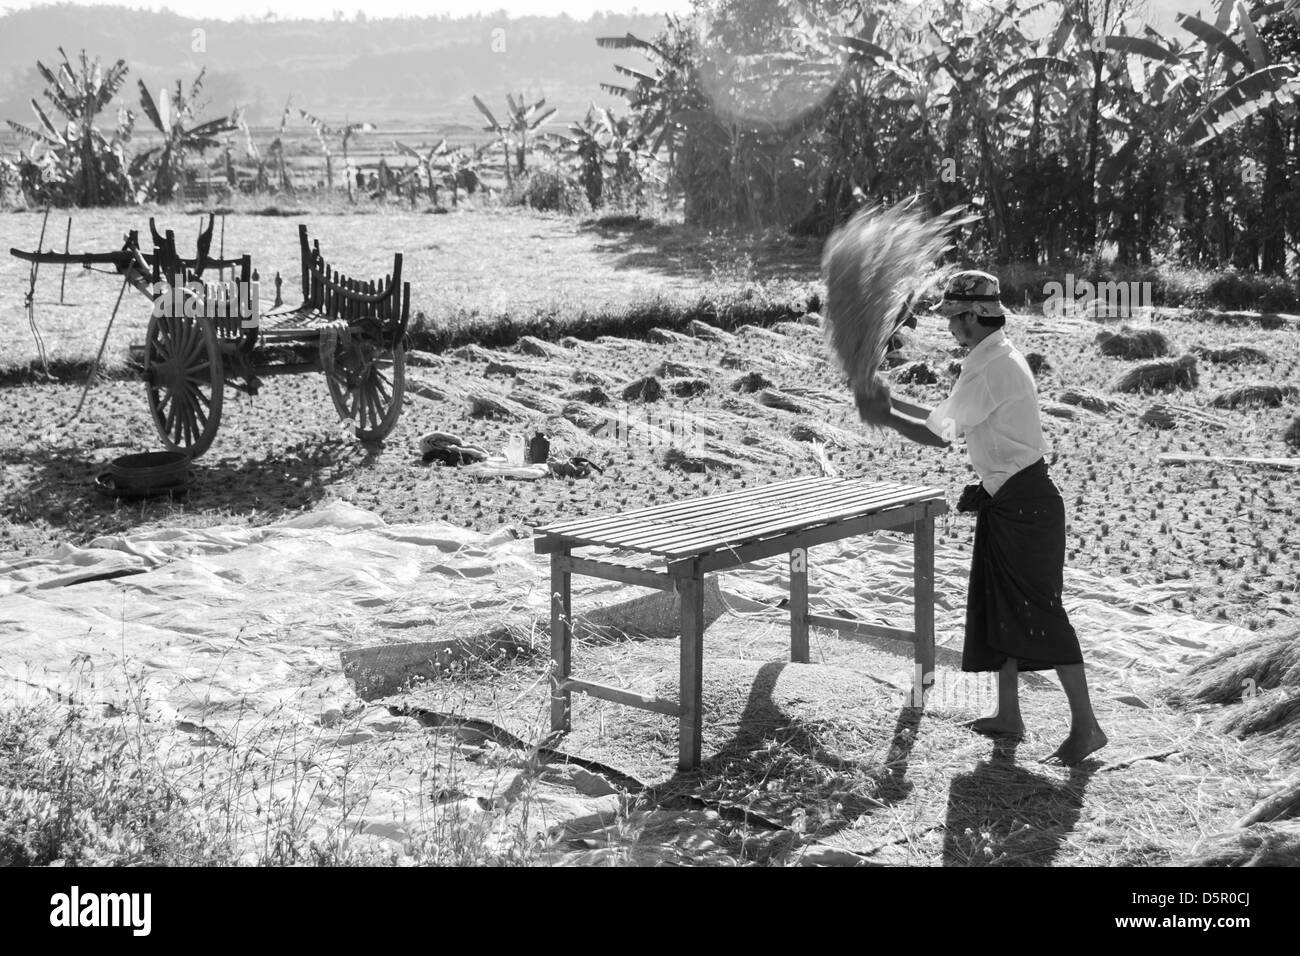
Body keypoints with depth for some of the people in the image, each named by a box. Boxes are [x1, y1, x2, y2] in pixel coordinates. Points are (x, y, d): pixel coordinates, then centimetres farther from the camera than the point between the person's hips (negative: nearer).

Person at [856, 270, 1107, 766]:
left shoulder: (991, 366, -19)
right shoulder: (996, 358, 13)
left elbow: (939, 435, -19)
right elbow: (948, 417, 18)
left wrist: (885, 418, -8)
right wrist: (891, 403, 12)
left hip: (1024, 502, -10)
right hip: (1007, 501, 10)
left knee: (1039, 610, -8)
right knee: (999, 607, 14)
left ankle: (1085, 724, -2)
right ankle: (1007, 714, 24)